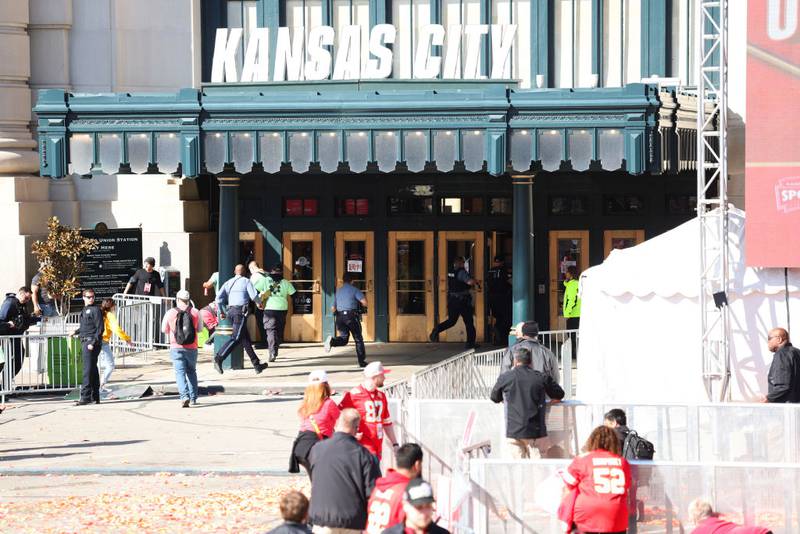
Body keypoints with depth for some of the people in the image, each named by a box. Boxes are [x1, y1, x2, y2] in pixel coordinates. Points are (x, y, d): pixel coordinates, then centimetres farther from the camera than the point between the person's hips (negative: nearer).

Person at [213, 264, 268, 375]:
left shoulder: (229, 283, 14)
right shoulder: (246, 281, -1)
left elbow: (219, 297, 6)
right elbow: (253, 295, -10)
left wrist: (221, 312, 15)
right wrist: (259, 303, 11)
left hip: (231, 311, 7)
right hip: (241, 311, -7)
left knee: (246, 339, 12)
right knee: (236, 338, -11)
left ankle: (257, 365, 17)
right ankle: (219, 359, -25)